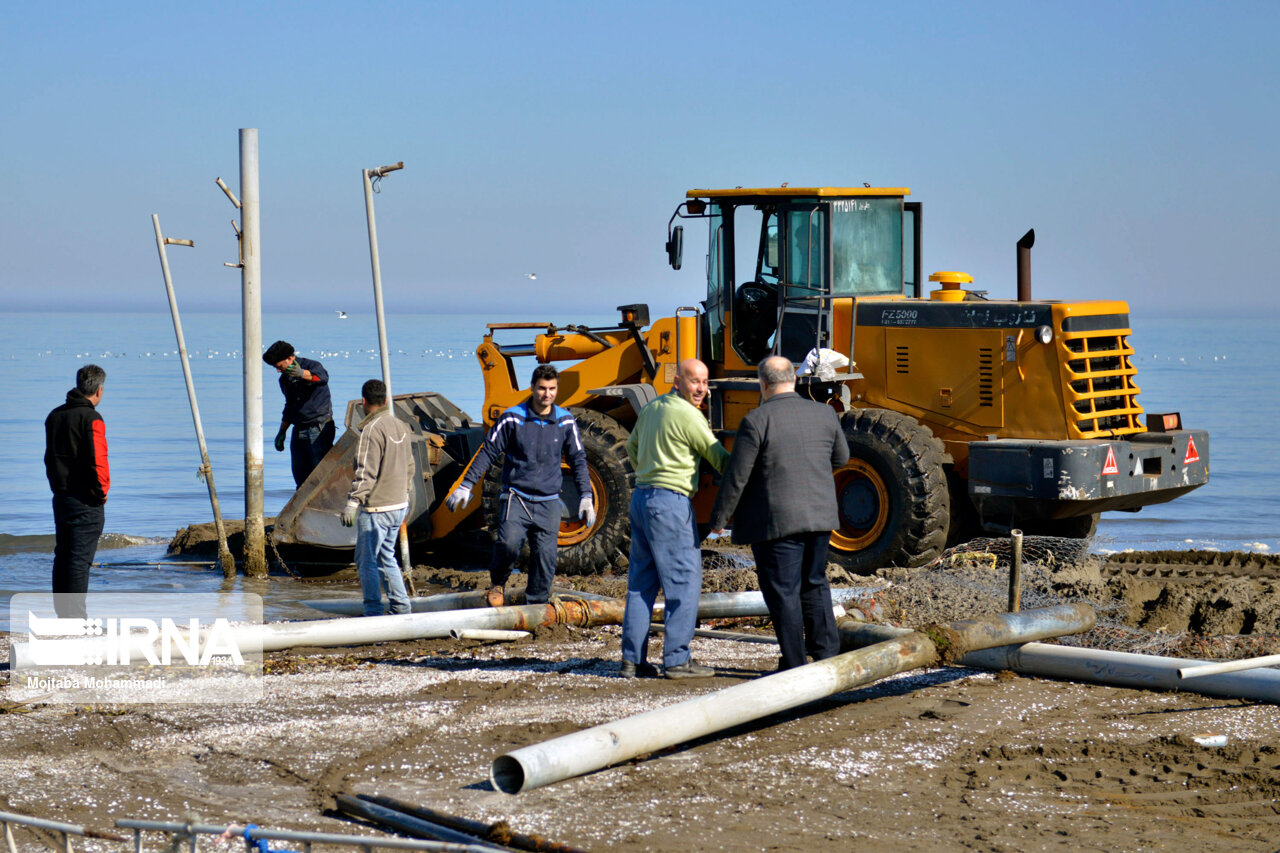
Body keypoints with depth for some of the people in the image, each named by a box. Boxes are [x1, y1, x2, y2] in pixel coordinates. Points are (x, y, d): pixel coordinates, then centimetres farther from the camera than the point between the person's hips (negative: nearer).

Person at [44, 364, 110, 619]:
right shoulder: (91, 419, -15)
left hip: (60, 496, 7)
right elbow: (98, 460, -21)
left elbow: (49, 457, 15)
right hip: (85, 502, -7)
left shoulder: (54, 416, 11)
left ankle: (62, 610, 20)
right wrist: (102, 490, -7)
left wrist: (56, 485, 18)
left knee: (62, 555, 15)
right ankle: (75, 615, -6)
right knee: (80, 559, -5)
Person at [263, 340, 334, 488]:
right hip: (299, 431, 8)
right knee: (300, 475, 6)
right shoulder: (285, 379, 14)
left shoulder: (312, 366, -10)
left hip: (319, 429, -8)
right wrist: (282, 432, 25)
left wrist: (302, 374, -54)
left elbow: (322, 377, -35)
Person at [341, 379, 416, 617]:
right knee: (386, 557, 19)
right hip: (399, 506, 8)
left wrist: (352, 502, -19)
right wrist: (406, 497, 27)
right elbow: (409, 468, 17)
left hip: (375, 508, -8)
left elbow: (366, 472, -21)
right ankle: (401, 608, 19)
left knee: (367, 561, -1)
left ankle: (373, 612, -3)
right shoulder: (400, 426, 10)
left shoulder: (371, 430, -16)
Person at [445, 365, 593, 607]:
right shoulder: (513, 419, -3)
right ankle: (498, 581, 6)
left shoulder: (565, 422, 5)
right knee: (509, 542, -24)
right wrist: (465, 485, -2)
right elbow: (488, 451, 3)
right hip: (516, 497, -3)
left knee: (545, 556, -2)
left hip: (548, 502, 3)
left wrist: (586, 497, 8)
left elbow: (578, 460, 15)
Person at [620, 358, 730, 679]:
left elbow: (632, 448, 28)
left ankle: (632, 659, 11)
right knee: (684, 581, -3)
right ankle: (677, 659, -4)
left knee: (641, 581, 11)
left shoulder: (651, 408, 14)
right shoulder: (687, 415, -12)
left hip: (641, 496, 9)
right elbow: (719, 458, -8)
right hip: (671, 501, -9)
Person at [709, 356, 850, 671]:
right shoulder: (824, 414, 2)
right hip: (820, 515, 5)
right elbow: (841, 457, 17)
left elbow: (737, 476, -12)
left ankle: (794, 664, 6)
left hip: (776, 521, -5)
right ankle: (827, 651, 20)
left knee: (783, 592, 3)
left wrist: (719, 516, -2)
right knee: (814, 585, 20)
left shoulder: (757, 420, -14)